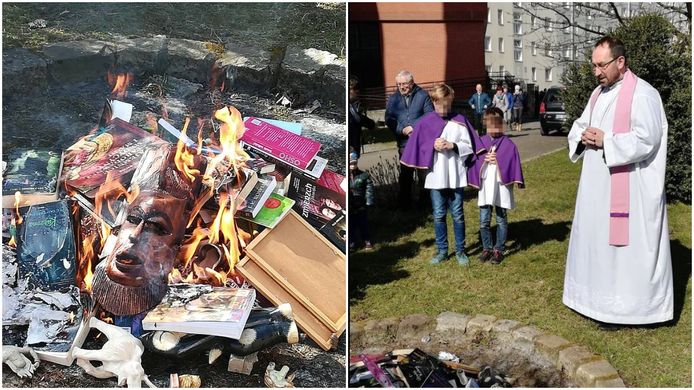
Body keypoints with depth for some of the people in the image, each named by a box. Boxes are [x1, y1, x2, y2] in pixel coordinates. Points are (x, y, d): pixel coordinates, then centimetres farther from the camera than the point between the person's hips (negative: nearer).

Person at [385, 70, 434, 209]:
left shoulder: (423, 95, -1)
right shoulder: (393, 98, 7)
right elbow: (389, 119, 1)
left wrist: (415, 127, -18)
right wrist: (402, 130, -15)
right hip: (404, 142, 2)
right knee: (405, 174, 8)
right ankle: (405, 202, 17)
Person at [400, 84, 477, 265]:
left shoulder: (460, 120, 0)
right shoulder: (425, 122, 1)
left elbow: (468, 147, 0)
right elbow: (418, 148, 1)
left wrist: (452, 146, -15)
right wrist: (432, 146, -15)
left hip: (456, 176, -1)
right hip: (435, 177, 1)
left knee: (458, 214, 7)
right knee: (438, 215, 10)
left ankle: (460, 250, 20)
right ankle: (442, 250, 22)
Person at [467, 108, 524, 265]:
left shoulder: (508, 144, -4)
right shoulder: (480, 142, 3)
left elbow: (513, 164, -8)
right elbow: (473, 163, 2)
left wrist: (498, 161, -17)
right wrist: (484, 160, -14)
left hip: (501, 187, -2)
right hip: (484, 188, 2)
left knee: (501, 221, 8)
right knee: (484, 221, 7)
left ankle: (499, 250, 18)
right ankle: (487, 249, 21)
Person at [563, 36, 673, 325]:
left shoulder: (642, 94, -13)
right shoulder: (599, 93, 13)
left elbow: (647, 139, -20)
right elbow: (579, 125, 18)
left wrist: (605, 141, -19)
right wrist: (583, 136, -4)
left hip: (628, 188, -9)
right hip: (597, 185, 9)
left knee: (624, 243, -2)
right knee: (595, 239, 14)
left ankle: (622, 307, 8)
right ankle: (598, 299, 28)